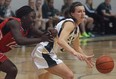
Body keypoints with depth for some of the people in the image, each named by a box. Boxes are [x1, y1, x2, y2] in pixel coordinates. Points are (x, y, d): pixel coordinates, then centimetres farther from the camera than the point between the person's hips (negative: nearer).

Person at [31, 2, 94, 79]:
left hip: (45, 52, 10)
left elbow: (77, 47, 30)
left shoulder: (76, 28, 13)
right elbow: (60, 40, -34)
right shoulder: (69, 23, -16)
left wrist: (85, 57, 18)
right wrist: (75, 53, -45)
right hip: (44, 52, -10)